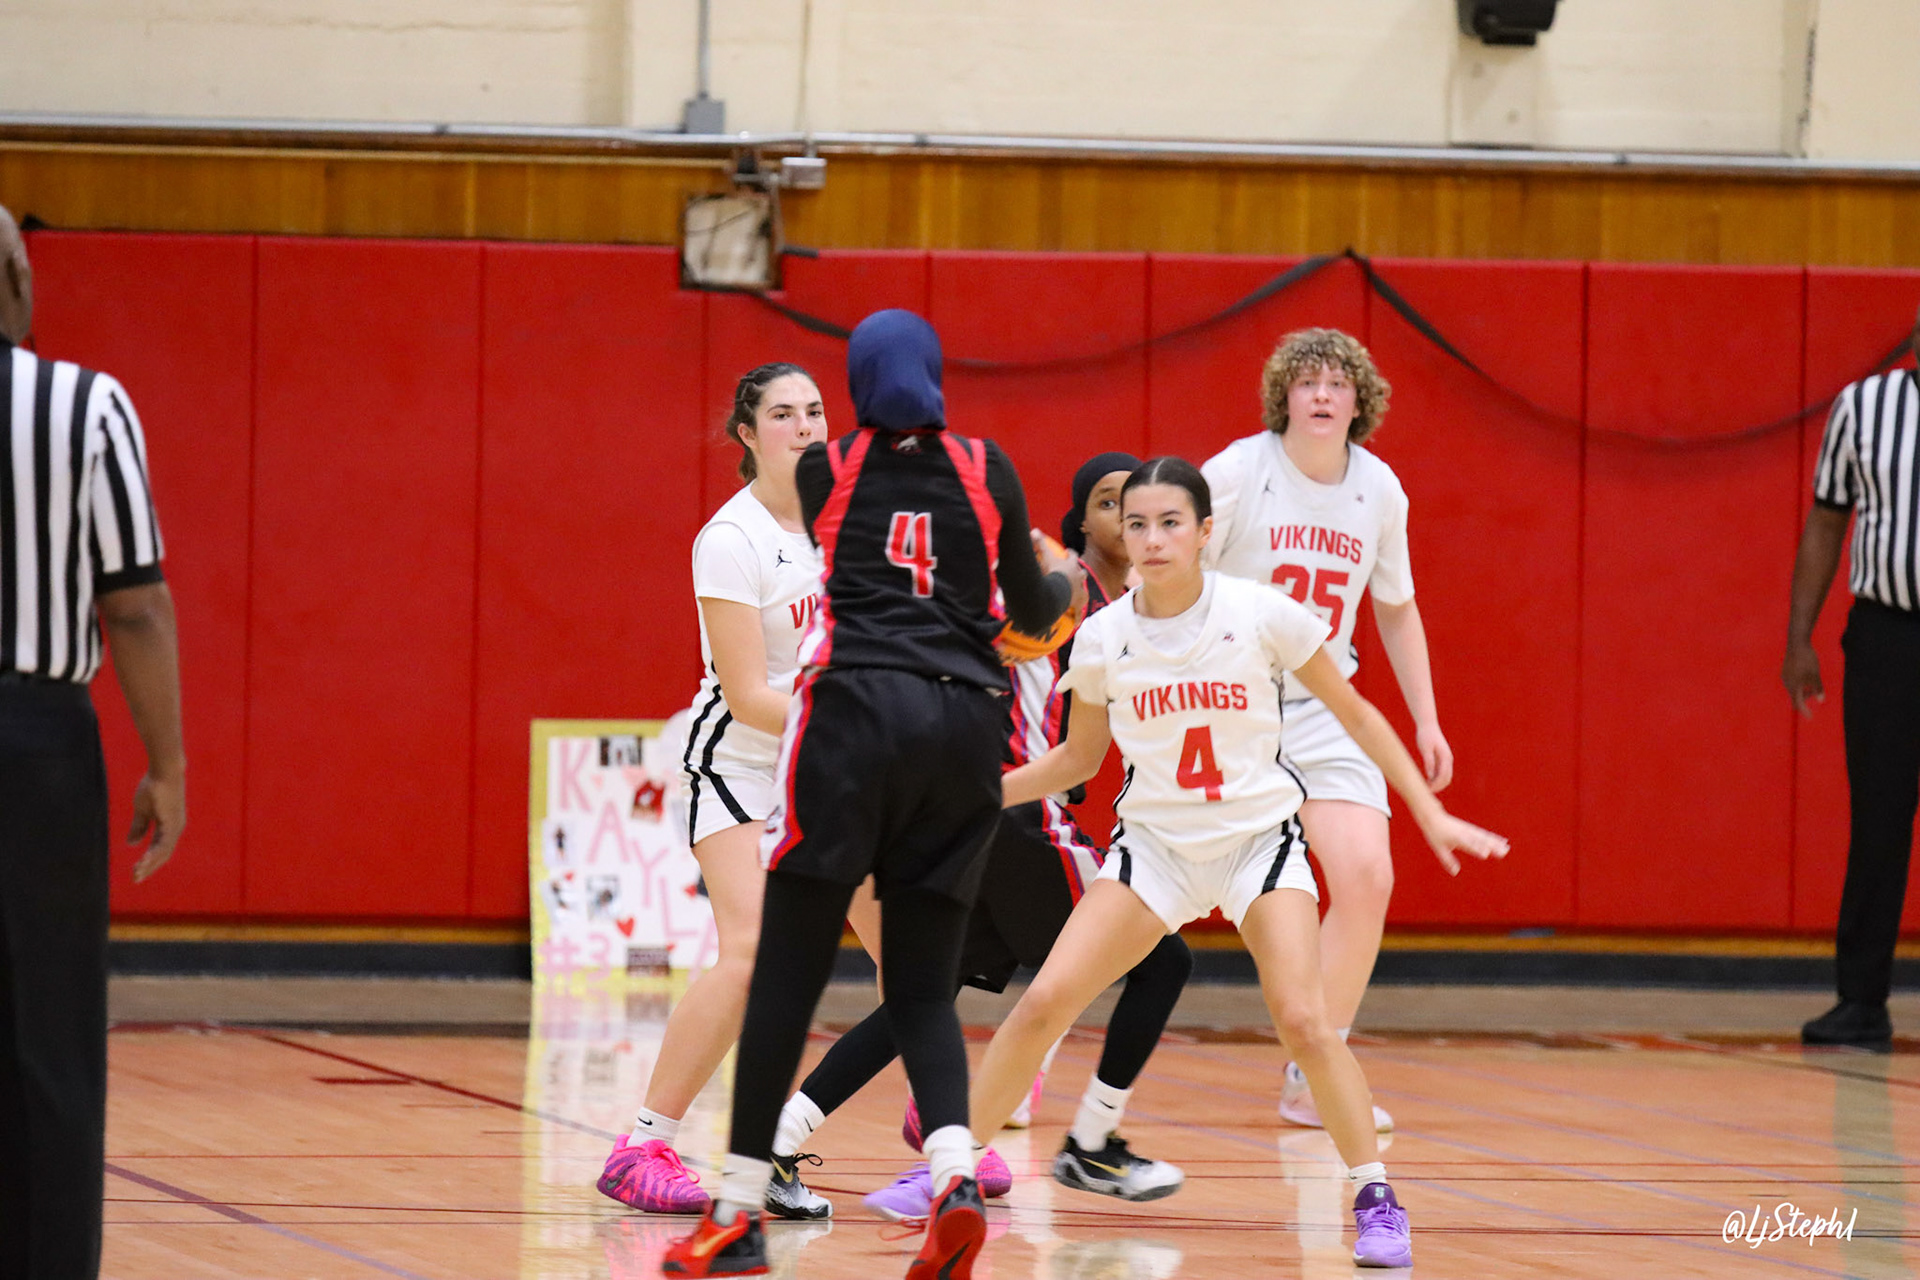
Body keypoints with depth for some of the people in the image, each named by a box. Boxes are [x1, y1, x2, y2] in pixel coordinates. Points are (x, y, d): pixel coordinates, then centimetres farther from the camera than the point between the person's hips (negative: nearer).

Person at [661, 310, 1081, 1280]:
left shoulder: (825, 472, 11)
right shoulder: (985, 470, 11)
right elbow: (1032, 612, 17)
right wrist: (1065, 583, 41)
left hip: (856, 708, -2)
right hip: (966, 721, 2)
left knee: (787, 971, 1)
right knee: (922, 986, 8)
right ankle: (955, 1173, -16)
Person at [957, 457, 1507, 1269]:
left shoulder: (1262, 615, -13)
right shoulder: (1102, 640, -6)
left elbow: (1354, 714, -1)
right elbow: (1078, 758, 10)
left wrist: (1432, 814, -4)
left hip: (1259, 836, -2)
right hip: (1155, 841, 2)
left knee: (1303, 1022, -19)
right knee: (1043, 1003, -11)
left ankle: (1376, 1201, -5)